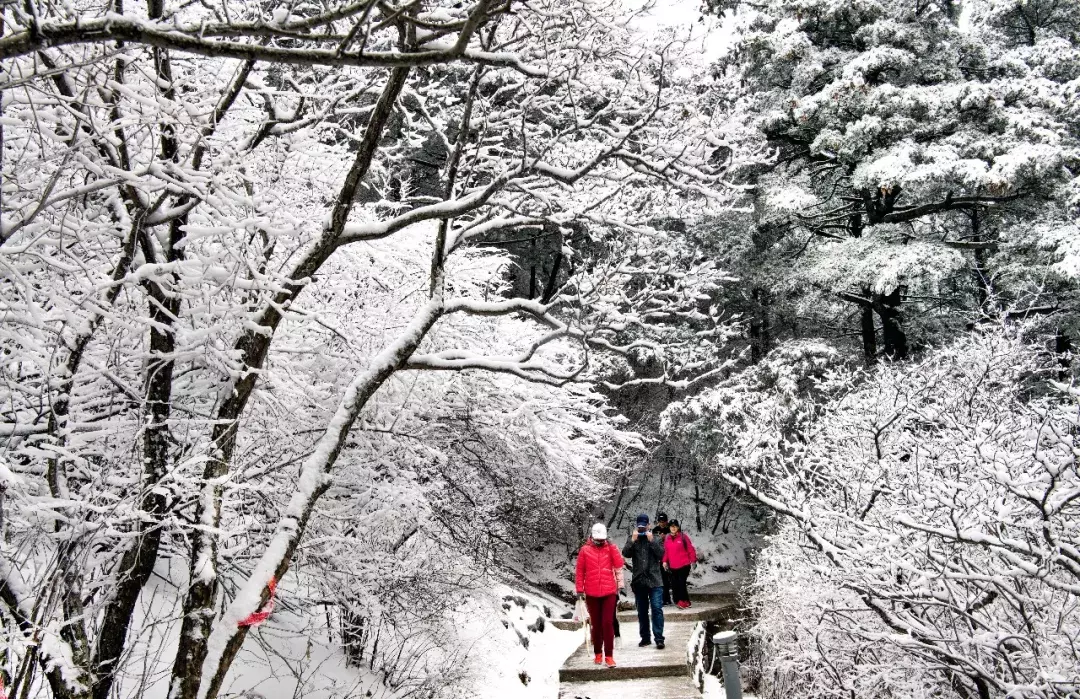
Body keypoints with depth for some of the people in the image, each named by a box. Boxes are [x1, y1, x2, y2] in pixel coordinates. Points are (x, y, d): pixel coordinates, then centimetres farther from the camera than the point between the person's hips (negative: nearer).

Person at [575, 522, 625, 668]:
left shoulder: (611, 548, 2)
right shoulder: (585, 550, -1)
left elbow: (619, 565, -9)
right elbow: (580, 571, 3)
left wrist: (611, 547, -17)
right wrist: (580, 590, 1)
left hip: (609, 592, 0)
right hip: (592, 594, 0)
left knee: (608, 623, -4)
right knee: (596, 624, 10)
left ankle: (609, 655, 1)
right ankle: (598, 653, 25)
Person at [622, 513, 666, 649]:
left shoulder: (656, 538, 5)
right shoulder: (631, 539, 9)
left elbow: (661, 554, -8)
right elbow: (625, 554, -6)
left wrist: (651, 541, -15)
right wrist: (633, 540, -16)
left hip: (654, 580, -2)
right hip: (639, 580, 2)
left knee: (657, 608, -10)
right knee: (642, 611, 10)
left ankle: (659, 638, -8)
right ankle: (645, 637, 19)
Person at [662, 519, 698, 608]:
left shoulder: (683, 536, -5)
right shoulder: (667, 538, 9)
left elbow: (690, 548, -6)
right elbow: (666, 551, 13)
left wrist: (693, 560, -9)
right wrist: (665, 561, 4)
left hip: (684, 565, -5)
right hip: (673, 566, 5)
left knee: (681, 583, -10)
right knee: (674, 584, 4)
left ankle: (683, 601, -2)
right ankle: (678, 601, 12)